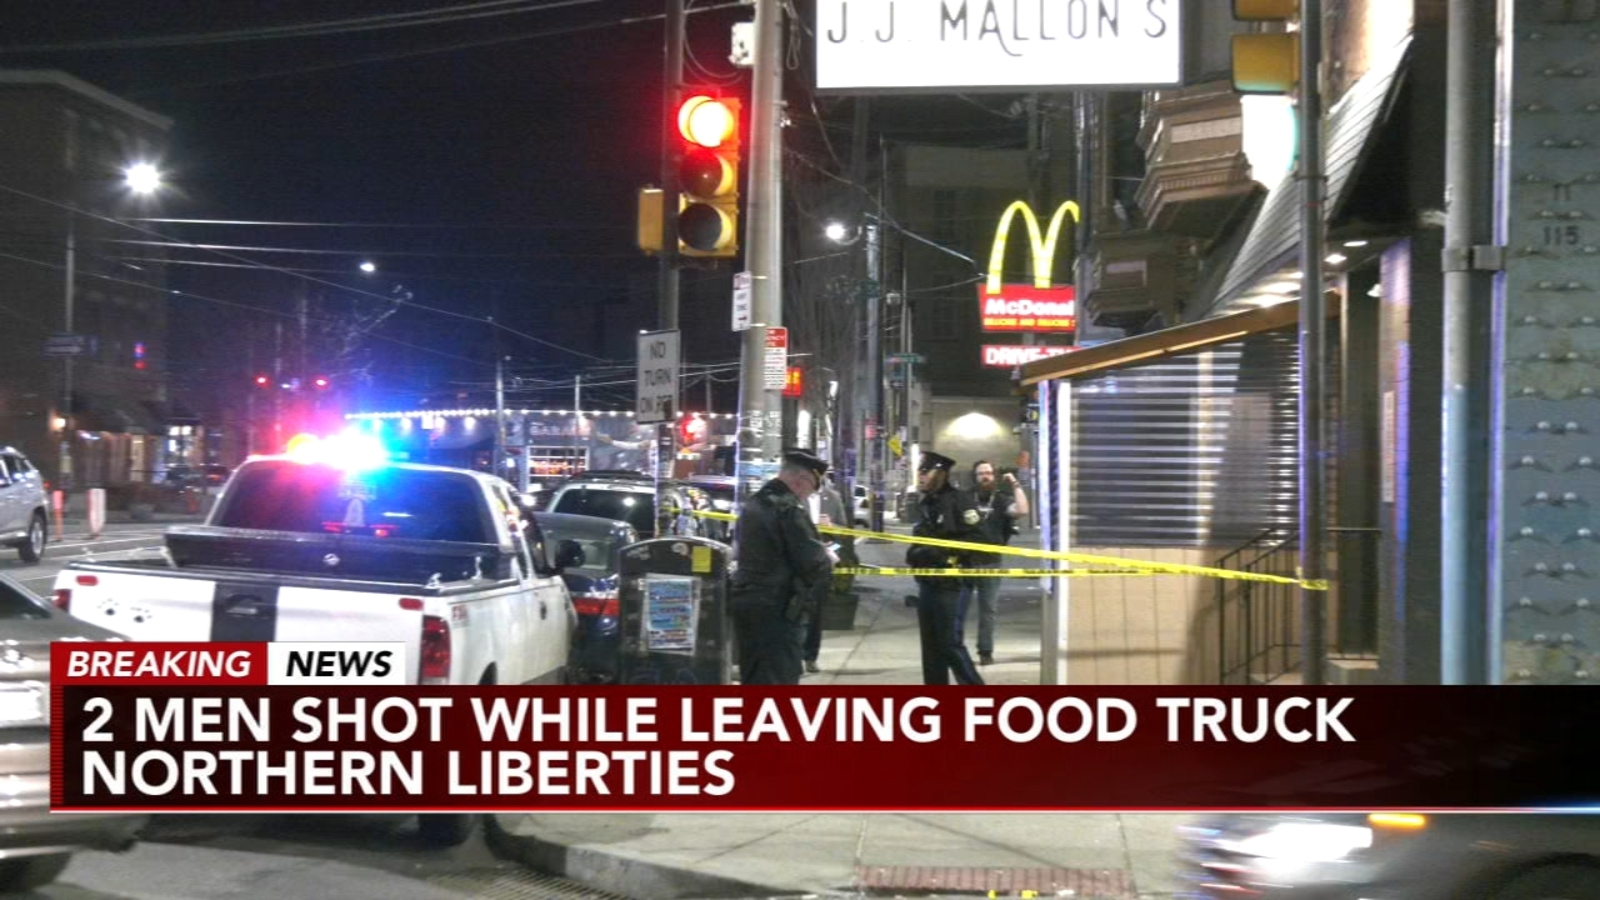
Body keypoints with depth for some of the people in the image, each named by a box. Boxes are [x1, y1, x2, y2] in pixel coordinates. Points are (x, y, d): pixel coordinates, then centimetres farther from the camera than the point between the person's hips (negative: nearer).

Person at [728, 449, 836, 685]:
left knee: (753, 681, 16)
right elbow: (812, 563, -19)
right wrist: (827, 558, 4)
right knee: (779, 682, -5)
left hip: (744, 603, 9)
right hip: (779, 611, -9)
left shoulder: (752, 505, 13)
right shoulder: (789, 508, -16)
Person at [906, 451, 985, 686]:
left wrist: (944, 552, -21)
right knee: (931, 642, 12)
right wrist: (915, 553, 7)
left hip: (947, 581, -9)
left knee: (949, 642, -10)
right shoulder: (925, 502, 15)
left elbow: (975, 537, -18)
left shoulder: (958, 500, -12)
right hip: (926, 582, 9)